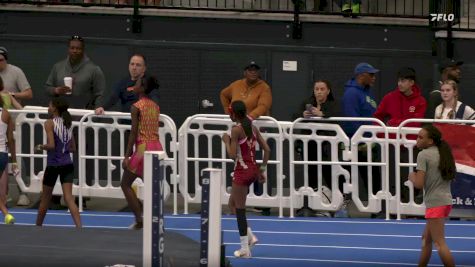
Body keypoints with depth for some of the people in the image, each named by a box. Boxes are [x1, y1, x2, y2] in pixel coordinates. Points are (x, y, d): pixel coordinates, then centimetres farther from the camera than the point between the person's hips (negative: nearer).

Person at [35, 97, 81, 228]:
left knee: (45, 198, 13)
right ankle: (79, 228, -21)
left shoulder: (50, 123, -9)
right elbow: (73, 148, 15)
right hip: (67, 164, 5)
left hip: (53, 165, -5)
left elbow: (51, 145, -19)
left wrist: (41, 147, -2)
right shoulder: (68, 124, 11)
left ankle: (38, 227, 29)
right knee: (68, 197, -5)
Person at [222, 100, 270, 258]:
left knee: (240, 209, 1)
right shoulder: (252, 128, 8)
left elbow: (232, 155, -18)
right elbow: (266, 149, 9)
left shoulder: (236, 129, -14)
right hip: (252, 170, 8)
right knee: (233, 203, 21)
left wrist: (226, 141, -2)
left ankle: (245, 249, 3)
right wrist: (262, 169, 15)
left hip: (242, 171, -8)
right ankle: (249, 236, 13)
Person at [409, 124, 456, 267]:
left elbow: (419, 184, -18)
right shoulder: (443, 153, 12)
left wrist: (412, 177, 3)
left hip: (435, 203, -9)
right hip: (446, 200, 9)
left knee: (440, 243, -8)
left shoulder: (423, 155, -11)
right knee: (426, 238, 19)